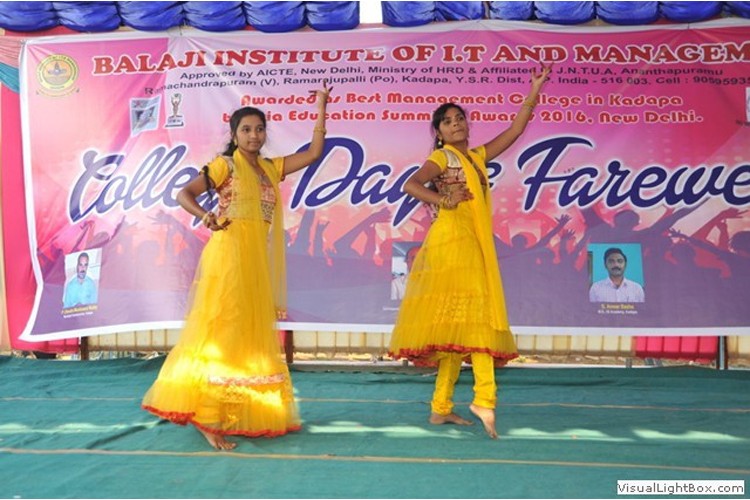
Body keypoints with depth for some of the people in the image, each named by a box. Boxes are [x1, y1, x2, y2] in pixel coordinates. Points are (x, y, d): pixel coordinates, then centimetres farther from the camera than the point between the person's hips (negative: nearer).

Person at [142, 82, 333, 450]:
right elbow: (184, 194, -6)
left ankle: (236, 415, 19)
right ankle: (206, 417, -4)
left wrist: (321, 108, 10)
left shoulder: (271, 167, 15)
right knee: (222, 330, -8)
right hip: (229, 254, -7)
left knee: (250, 334, 9)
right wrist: (206, 216, -25)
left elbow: (314, 153, 13)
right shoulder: (225, 164, -1)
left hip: (257, 260, 7)